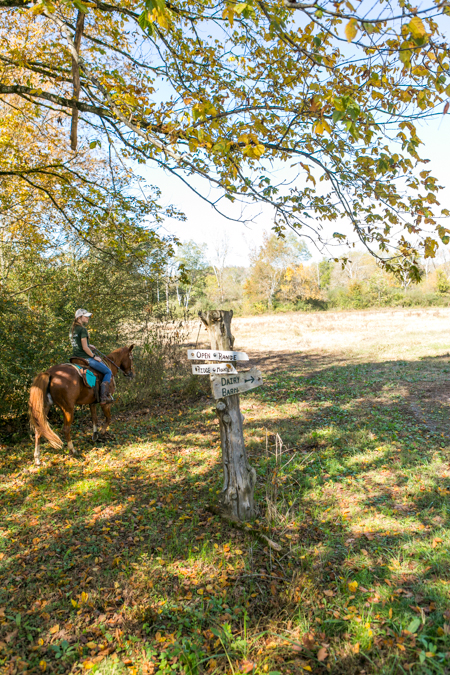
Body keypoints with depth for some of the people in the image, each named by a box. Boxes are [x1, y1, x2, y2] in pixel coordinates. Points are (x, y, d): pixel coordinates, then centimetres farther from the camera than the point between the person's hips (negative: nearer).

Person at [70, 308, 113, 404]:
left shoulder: (72, 329, 12)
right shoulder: (83, 329, -16)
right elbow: (84, 347, -19)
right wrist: (94, 356, -9)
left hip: (75, 357, 9)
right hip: (85, 358, -9)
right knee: (108, 372, -2)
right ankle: (104, 396, -13)